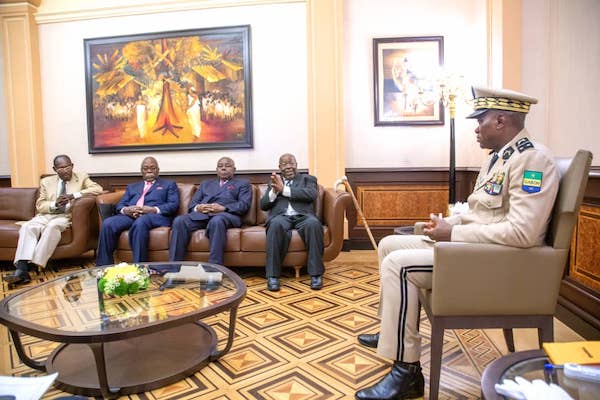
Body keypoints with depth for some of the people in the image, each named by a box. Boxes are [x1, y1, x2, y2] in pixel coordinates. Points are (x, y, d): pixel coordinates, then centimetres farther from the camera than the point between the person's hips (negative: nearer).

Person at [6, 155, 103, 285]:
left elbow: (98, 189, -8)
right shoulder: (46, 181, 16)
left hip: (67, 216, -3)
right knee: (27, 227, -27)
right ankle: (21, 270, -37)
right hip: (46, 215, 3)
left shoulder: (82, 177, 9)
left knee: (52, 226, -35)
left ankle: (34, 264, -34)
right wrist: (55, 204, -13)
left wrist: (74, 195, -16)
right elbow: (39, 206, 10)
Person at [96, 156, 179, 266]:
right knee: (107, 224, -26)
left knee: (140, 223, -39)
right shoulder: (132, 186, 32)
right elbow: (120, 205, 19)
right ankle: (103, 267, -20)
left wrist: (154, 210, -14)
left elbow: (174, 205, 4)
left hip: (156, 216, -4)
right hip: (130, 215, 4)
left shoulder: (169, 184, 20)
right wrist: (125, 210, -7)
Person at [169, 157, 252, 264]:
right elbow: (193, 202, 22)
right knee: (179, 221, -27)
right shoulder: (206, 183, 33)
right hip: (201, 214, 4)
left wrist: (223, 208, -13)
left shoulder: (243, 183, 22)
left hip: (227, 214, -3)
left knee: (216, 221, -40)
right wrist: (197, 207, -5)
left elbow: (244, 205, 5)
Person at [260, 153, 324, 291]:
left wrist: (284, 189, -9)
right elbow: (263, 205, 14)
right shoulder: (274, 182, 25)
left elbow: (312, 194, -4)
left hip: (302, 216, 0)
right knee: (276, 224, -36)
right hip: (281, 217, 1)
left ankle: (316, 274, -27)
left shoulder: (308, 179, 19)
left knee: (313, 223, -36)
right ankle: (273, 275, -30)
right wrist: (275, 191, -6)